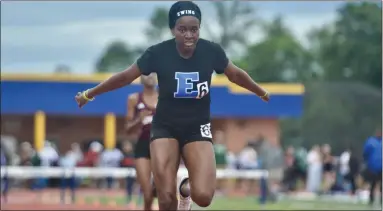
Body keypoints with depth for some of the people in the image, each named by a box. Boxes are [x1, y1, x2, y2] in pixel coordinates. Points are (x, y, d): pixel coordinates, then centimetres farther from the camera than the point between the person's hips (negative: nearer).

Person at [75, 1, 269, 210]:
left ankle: (187, 188, 22)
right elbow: (125, 77, -4)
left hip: (197, 128, 1)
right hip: (165, 127, -1)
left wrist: (262, 93, 21)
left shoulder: (212, 51, -14)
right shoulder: (158, 53, -17)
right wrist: (90, 94, 4)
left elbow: (235, 74, 6)